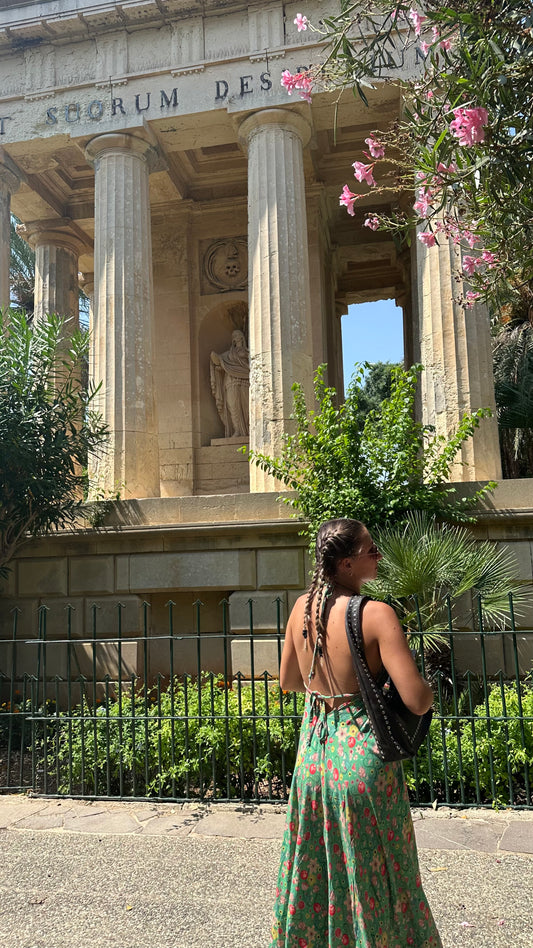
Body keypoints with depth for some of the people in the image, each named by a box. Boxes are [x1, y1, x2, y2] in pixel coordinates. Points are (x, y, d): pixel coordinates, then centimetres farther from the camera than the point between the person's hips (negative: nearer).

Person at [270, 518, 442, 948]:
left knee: (314, 874, 22)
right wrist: (429, 688, -1)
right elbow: (418, 700, -22)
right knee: (372, 876, 14)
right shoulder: (376, 613, -20)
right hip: (362, 754, -5)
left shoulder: (302, 607, -1)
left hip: (313, 750, 6)